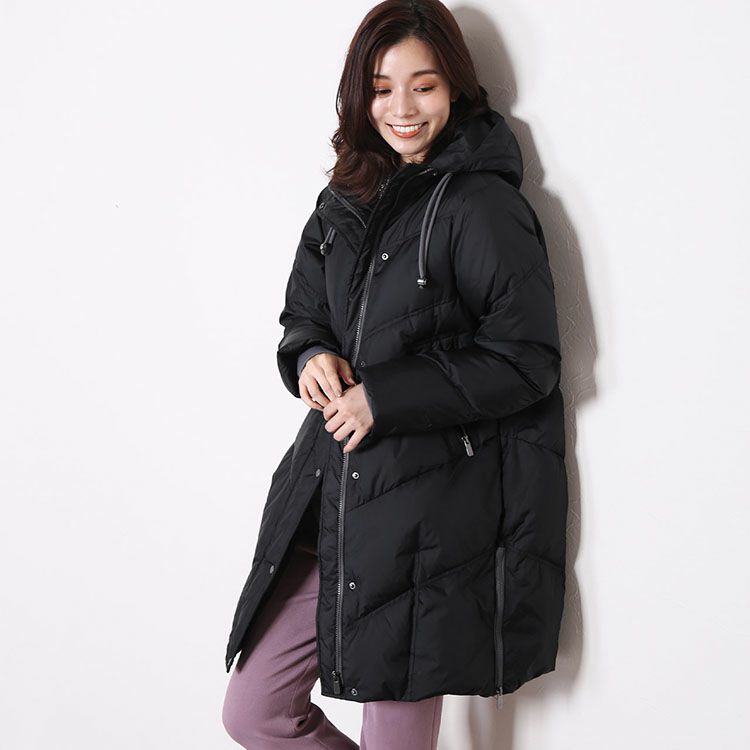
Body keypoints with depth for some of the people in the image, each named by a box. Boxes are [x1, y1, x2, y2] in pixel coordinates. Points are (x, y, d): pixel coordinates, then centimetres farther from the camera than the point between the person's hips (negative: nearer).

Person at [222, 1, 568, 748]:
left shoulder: (484, 205, -9)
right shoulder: (345, 201, 11)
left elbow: (525, 362, -12)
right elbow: (302, 314, 19)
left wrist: (385, 399, -16)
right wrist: (312, 356, -5)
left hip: (429, 513, -7)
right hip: (329, 497, 7)